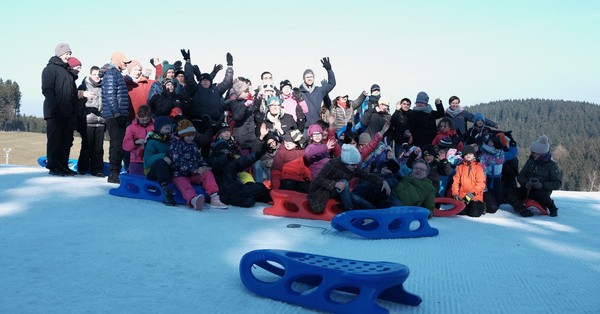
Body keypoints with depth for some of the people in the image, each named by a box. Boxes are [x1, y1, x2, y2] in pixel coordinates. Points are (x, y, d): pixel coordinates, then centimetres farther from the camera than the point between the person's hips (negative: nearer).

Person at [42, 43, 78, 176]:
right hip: (55, 113, -7)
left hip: (68, 114, 7)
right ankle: (53, 167, -2)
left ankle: (63, 166, 12)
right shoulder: (50, 69, 0)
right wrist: (54, 108, -20)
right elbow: (47, 90, -10)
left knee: (66, 141, 6)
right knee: (55, 140, -6)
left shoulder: (68, 72, 23)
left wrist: (73, 112, 14)